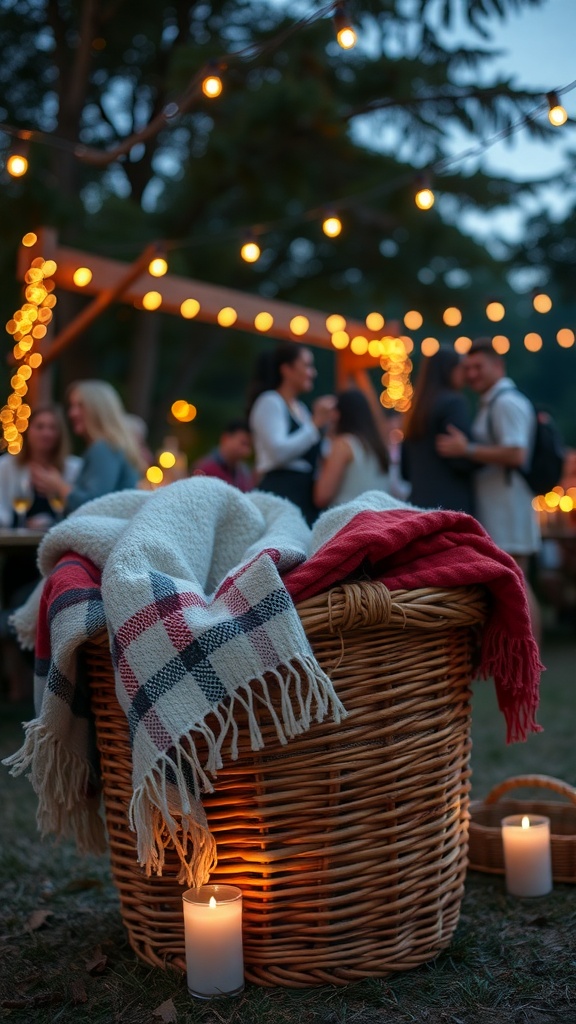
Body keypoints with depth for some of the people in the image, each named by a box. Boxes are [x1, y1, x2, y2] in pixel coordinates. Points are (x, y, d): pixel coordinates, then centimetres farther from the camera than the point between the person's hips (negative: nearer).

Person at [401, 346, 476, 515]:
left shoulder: (415, 409, 16)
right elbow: (462, 459, -15)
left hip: (420, 502, 8)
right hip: (452, 504, -8)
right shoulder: (454, 402, -7)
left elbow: (405, 470, 18)